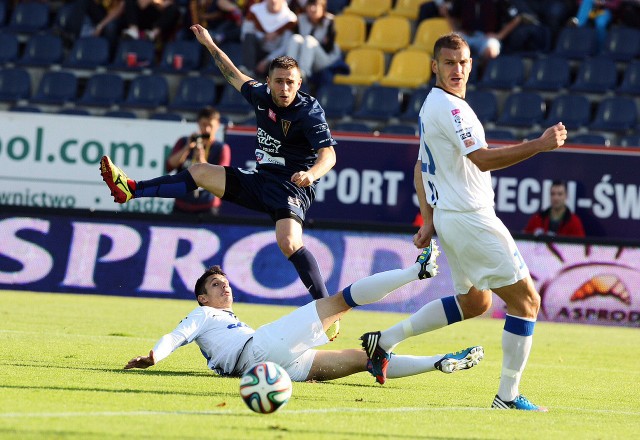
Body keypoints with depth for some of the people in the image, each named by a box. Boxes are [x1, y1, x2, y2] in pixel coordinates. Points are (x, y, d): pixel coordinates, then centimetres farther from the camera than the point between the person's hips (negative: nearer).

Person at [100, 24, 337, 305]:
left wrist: (311, 174, -48)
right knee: (200, 173, 10)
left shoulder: (309, 112, -17)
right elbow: (236, 77, 23)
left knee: (288, 243, -31)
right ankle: (131, 190, 19)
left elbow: (329, 154, -27)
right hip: (259, 180, 8)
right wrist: (210, 45, 29)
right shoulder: (262, 96, 3)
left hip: (291, 187, -8)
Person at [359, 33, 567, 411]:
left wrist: (429, 221, 20)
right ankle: (508, 396, -7)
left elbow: (421, 169, 21)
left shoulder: (433, 106, 15)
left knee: (474, 302, 25)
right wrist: (540, 144, -27)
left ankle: (385, 340, 21)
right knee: (526, 300, -5)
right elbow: (483, 159, -25)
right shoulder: (448, 107, -17)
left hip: (449, 218, 10)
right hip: (471, 220, -10)